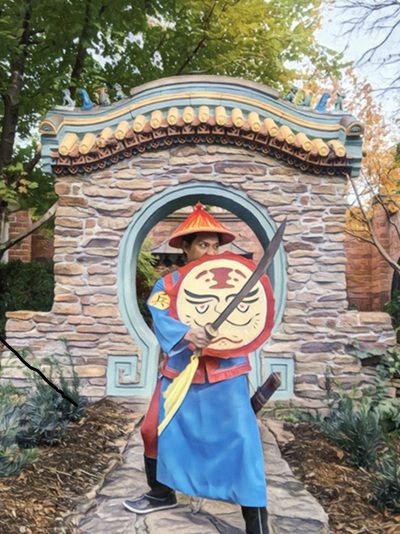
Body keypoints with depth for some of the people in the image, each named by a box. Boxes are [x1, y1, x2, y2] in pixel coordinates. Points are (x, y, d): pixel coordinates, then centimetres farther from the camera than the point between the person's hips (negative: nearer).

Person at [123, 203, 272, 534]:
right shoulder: (169, 283, 1)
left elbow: (252, 313, -5)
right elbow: (160, 319, -17)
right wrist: (186, 333, -37)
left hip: (226, 373, -2)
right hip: (180, 372, 3)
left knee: (241, 441, -9)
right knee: (156, 431, 13)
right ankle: (162, 494, 41)